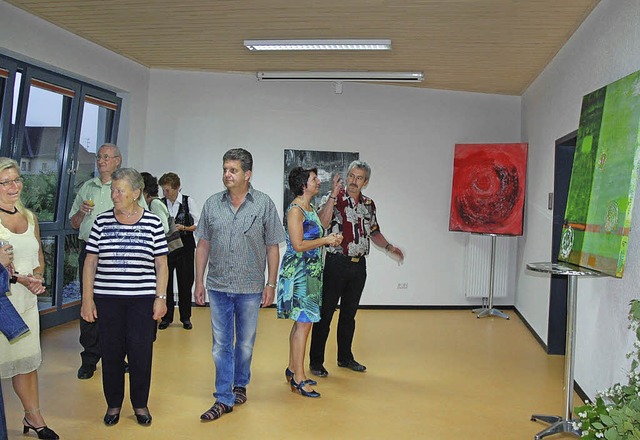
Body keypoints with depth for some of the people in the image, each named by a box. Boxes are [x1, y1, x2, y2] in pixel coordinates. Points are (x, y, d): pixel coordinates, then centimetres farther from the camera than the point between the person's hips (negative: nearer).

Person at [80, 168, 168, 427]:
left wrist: (161, 298, -3)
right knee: (111, 352, 7)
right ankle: (113, 404, 26)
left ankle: (140, 404, 22)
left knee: (141, 353, 2)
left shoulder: (153, 223, 0)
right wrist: (87, 298, 2)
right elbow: (90, 262, 6)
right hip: (107, 299, 1)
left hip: (143, 299, -1)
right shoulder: (102, 222, 4)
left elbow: (161, 264, 2)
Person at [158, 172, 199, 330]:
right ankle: (166, 318, 18)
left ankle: (186, 318, 18)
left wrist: (184, 228, -17)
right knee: (165, 282, 5)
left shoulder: (188, 201, -4)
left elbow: (198, 225, -1)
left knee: (185, 282, 5)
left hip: (185, 246, -1)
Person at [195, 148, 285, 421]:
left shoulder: (264, 204, -3)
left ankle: (240, 385, 34)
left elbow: (273, 247, -1)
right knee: (221, 345, 5)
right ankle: (224, 399, 14)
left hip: (250, 288, -1)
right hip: (218, 286, 2)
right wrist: (199, 282, 4)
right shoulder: (212, 204, 3)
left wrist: (271, 284, -3)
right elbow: (203, 245, 7)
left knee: (245, 343, 13)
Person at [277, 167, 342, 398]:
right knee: (303, 323, -8)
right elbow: (298, 245, -20)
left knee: (301, 322, 14)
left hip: (310, 273, 9)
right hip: (298, 272, -9)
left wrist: (331, 239, 5)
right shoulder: (295, 210, -14)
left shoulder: (310, 208, 14)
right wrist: (326, 240, -12)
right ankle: (299, 378, -1)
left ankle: (292, 369, 25)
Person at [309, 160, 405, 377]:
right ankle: (316, 361, 10)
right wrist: (334, 195, -30)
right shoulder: (333, 198, -8)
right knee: (325, 313, 0)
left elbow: (373, 231, 22)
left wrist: (389, 247, 11)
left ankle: (345, 357, 28)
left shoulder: (368, 204, 10)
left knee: (349, 314, 15)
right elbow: (322, 223, -27)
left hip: (359, 265, 6)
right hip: (336, 263, -5)